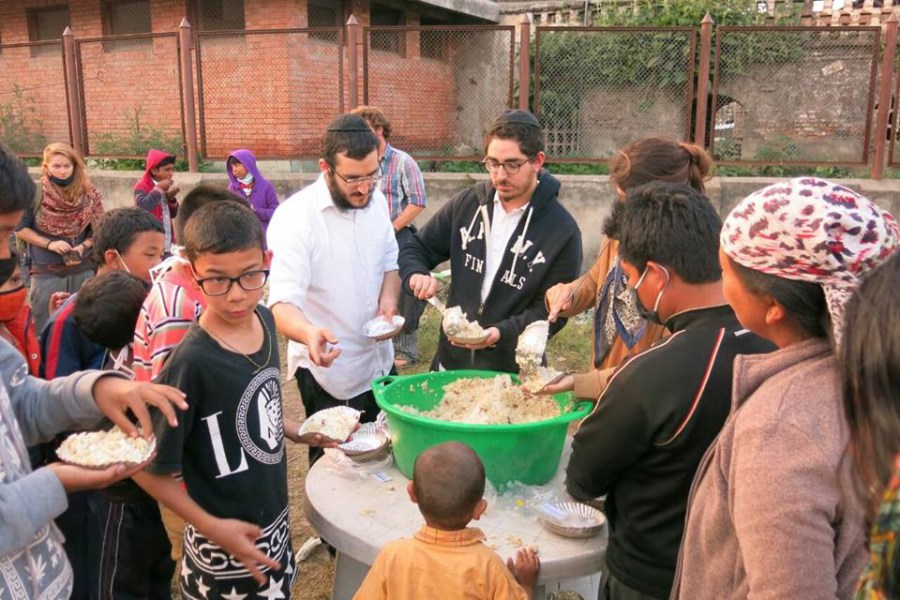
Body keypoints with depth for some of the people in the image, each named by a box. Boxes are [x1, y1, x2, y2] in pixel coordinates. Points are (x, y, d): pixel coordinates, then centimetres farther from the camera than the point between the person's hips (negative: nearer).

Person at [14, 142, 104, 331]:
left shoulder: (87, 194, -2)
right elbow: (19, 227, -3)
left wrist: (83, 246, -12)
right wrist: (49, 243, -15)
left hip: (83, 271, 2)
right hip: (46, 274, -2)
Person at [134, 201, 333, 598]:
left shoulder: (264, 319, -7)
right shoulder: (192, 363, -28)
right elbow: (149, 468, -19)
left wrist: (300, 433, 0)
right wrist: (212, 528, -18)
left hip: (275, 521, 7)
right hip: (227, 544, -7)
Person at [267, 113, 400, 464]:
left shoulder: (375, 200, -2)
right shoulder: (295, 216, -22)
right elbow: (283, 302, -28)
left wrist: (389, 298, -9)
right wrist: (308, 333, -49)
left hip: (380, 361, 6)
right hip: (328, 369, -6)